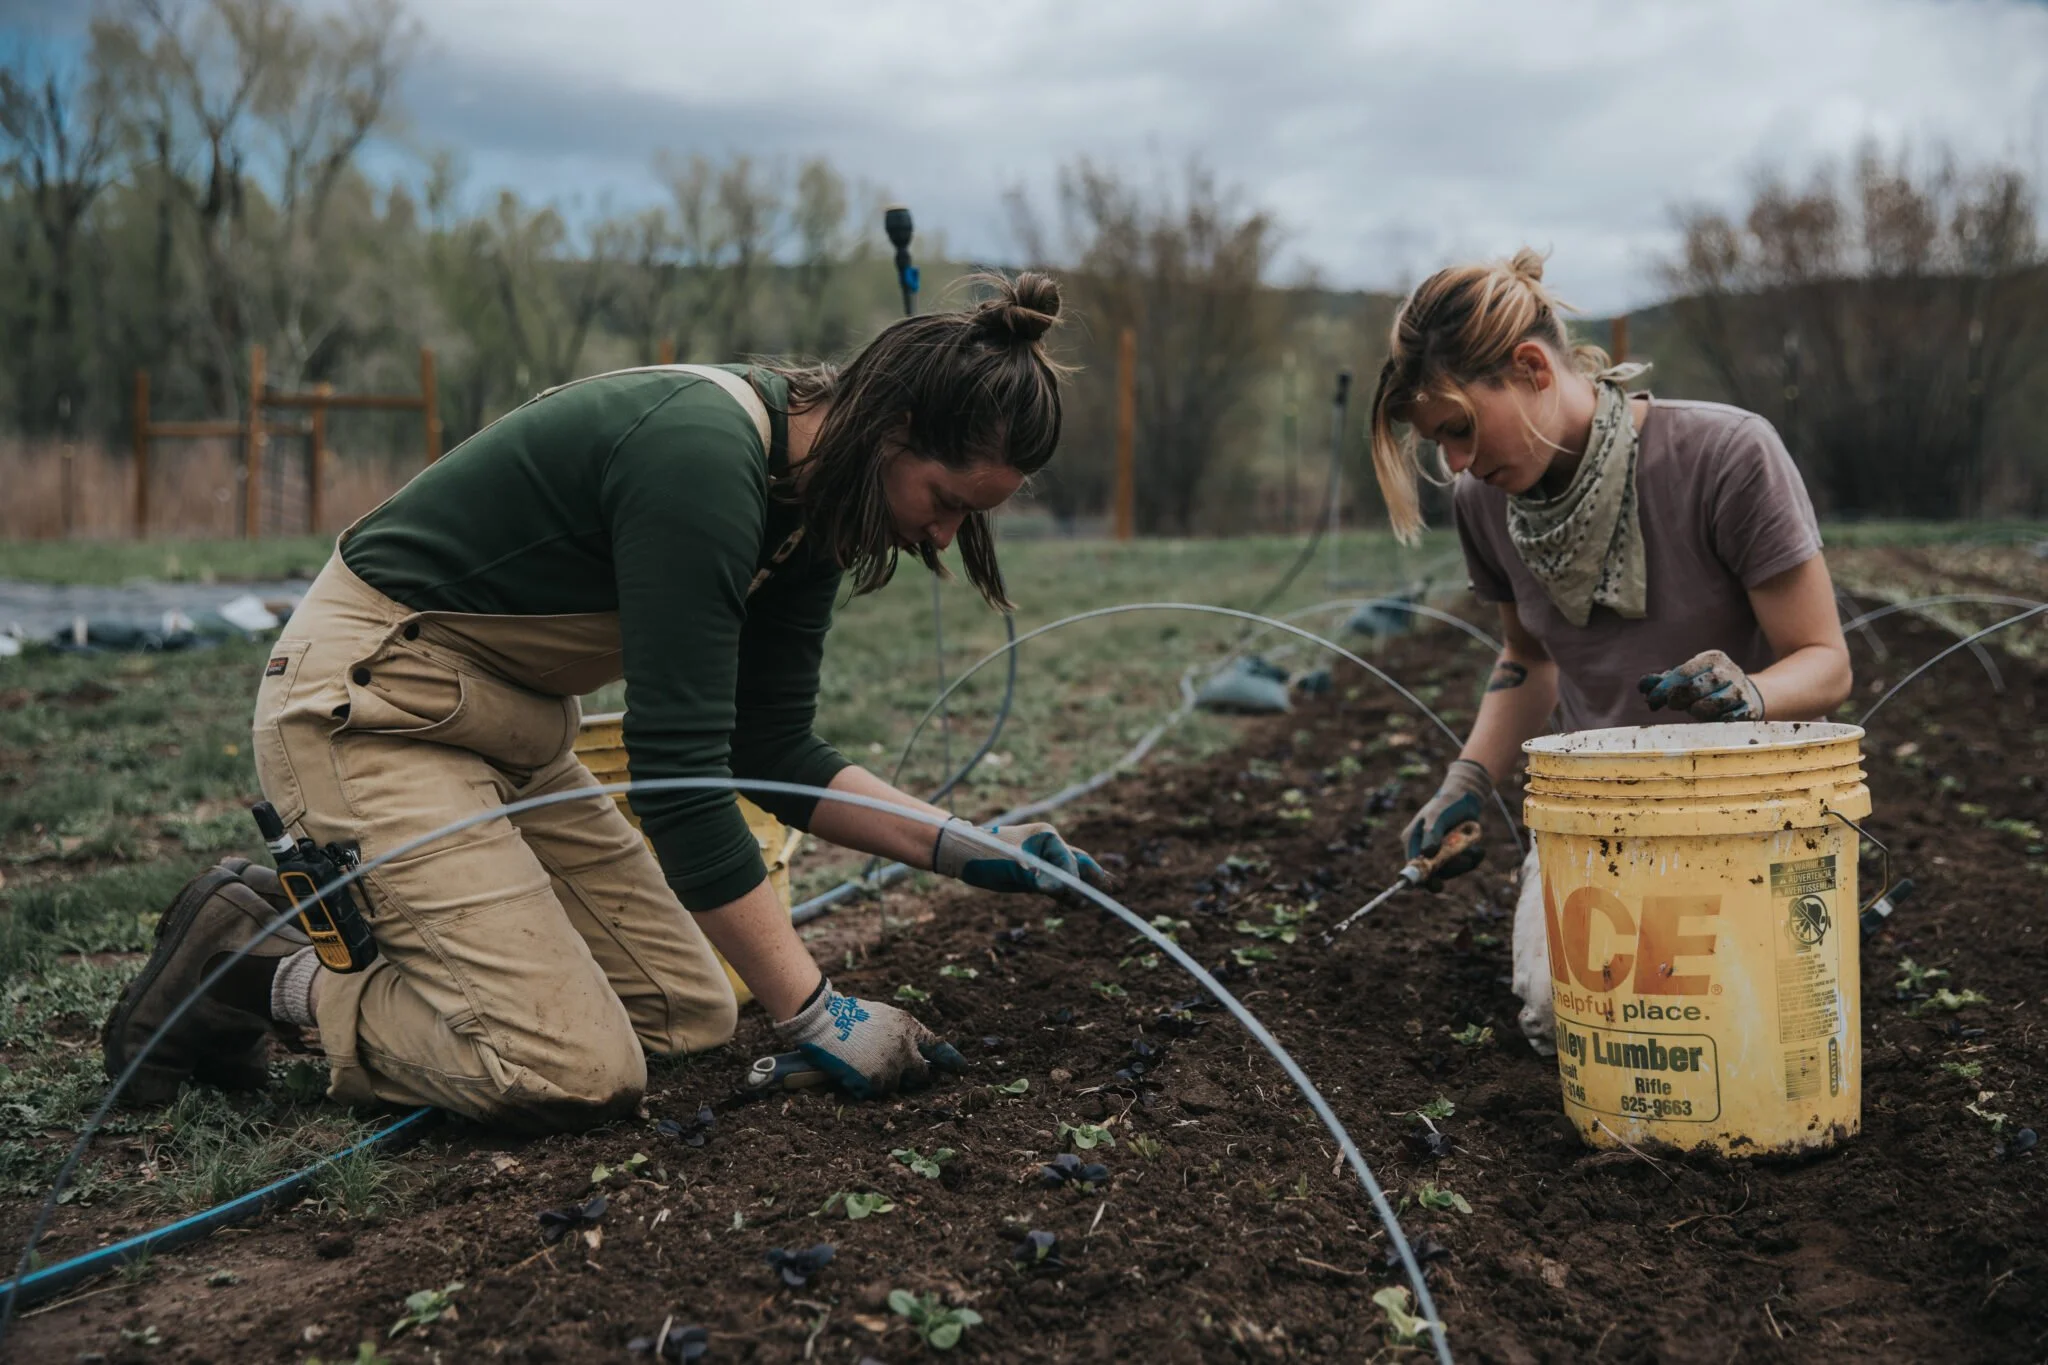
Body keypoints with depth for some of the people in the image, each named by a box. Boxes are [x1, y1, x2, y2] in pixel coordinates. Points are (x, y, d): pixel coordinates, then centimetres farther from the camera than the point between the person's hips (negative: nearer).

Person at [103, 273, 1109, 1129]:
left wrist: (961, 849, -5)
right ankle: (258, 975, 2)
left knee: (689, 1010, 8)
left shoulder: (805, 499, 0)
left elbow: (773, 752, 5)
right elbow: (679, 772, -28)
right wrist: (814, 1015, -23)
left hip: (505, 730, 10)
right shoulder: (702, 462, -29)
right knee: (574, 1074, -19)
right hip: (369, 705, -9)